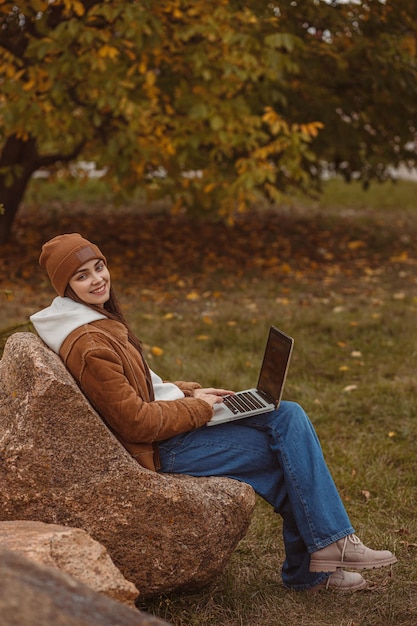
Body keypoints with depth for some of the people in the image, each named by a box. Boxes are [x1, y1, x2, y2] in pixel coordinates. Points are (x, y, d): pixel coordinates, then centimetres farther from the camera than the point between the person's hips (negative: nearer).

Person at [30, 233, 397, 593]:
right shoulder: (88, 346, -23)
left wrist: (189, 393, 8)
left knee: (290, 417, 0)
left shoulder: (98, 319, 10)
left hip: (164, 426, 10)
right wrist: (198, 407, -10)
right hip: (159, 453, -10)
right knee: (291, 446, -9)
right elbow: (137, 423, -21)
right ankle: (332, 544, 5)